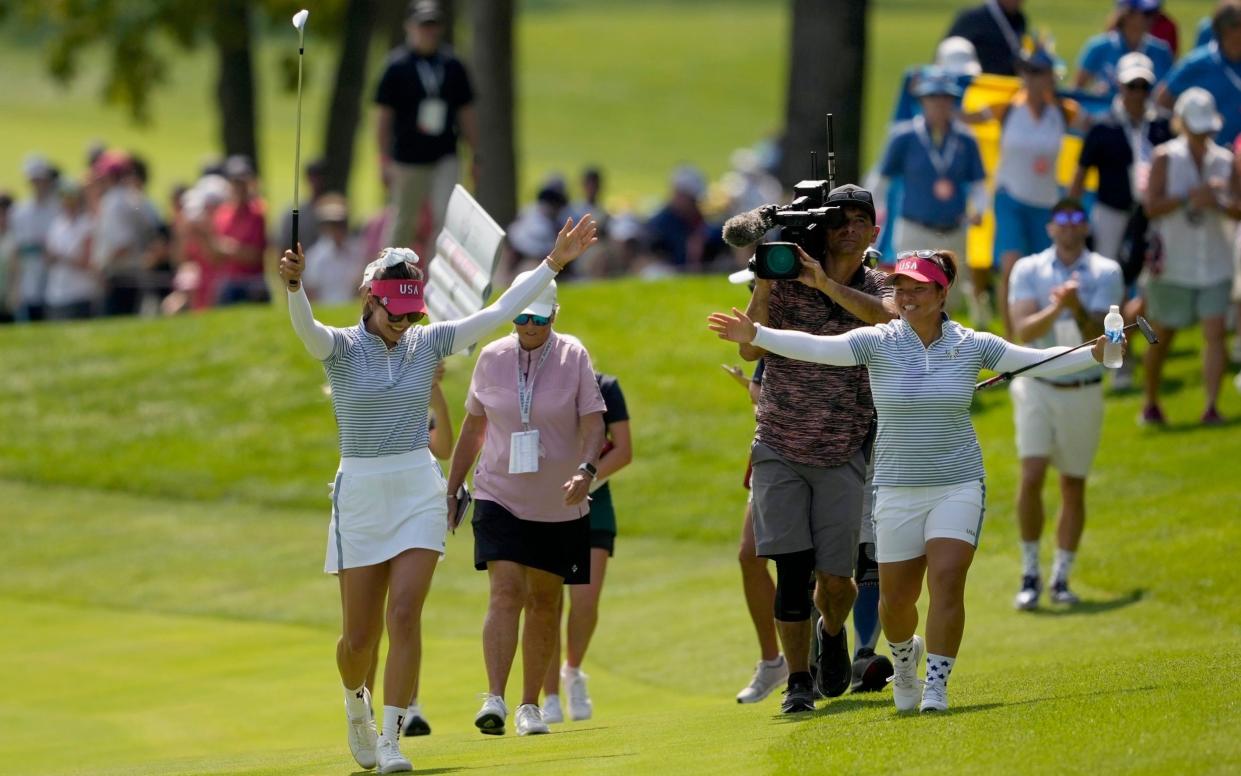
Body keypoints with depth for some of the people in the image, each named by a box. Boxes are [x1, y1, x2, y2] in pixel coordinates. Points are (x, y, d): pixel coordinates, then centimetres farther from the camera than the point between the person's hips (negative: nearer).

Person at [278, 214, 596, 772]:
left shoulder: (427, 343, 3)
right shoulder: (340, 348, -5)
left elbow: (498, 313, 3)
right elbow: (305, 328, -27)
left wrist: (554, 263, -2)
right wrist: (294, 286, -49)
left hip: (419, 492, 1)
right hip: (359, 493, -1)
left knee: (405, 617, -13)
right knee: (359, 635, 4)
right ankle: (356, 704, 36)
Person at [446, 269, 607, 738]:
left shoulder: (574, 357, -5)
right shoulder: (491, 359, 0)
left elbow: (593, 423, -11)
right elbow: (472, 427, 11)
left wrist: (586, 470, -30)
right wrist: (451, 491, 11)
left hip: (559, 506, 0)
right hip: (499, 498, 0)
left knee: (544, 603, 8)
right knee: (505, 593, -17)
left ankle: (530, 706, 19)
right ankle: (494, 699, -26)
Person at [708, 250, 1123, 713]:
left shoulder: (971, 345, -2)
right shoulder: (878, 343, -6)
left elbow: (1039, 362, 0)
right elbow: (815, 348, -17)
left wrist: (1095, 353, -12)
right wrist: (756, 335, -29)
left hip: (958, 487, -1)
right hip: (897, 490, 1)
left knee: (947, 581, -17)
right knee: (896, 597, 7)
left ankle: (936, 687, -9)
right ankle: (904, 656, 41)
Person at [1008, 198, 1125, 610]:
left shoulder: (1106, 273, -1)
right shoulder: (1028, 270, 0)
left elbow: (1099, 337, -11)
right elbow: (1024, 331, -12)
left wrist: (1078, 309, -30)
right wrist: (1055, 308, -28)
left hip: (1084, 390, 1)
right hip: (1037, 386, -1)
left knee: (1074, 487, 5)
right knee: (1032, 477, -13)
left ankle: (1061, 577, 15)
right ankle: (1030, 574, -3)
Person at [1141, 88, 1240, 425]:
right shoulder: (1166, 158, -3)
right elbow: (1152, 206, -12)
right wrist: (1189, 198, -21)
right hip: (1172, 267, -2)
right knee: (1162, 337, 9)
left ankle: (1211, 406, -14)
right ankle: (1151, 404, 27)